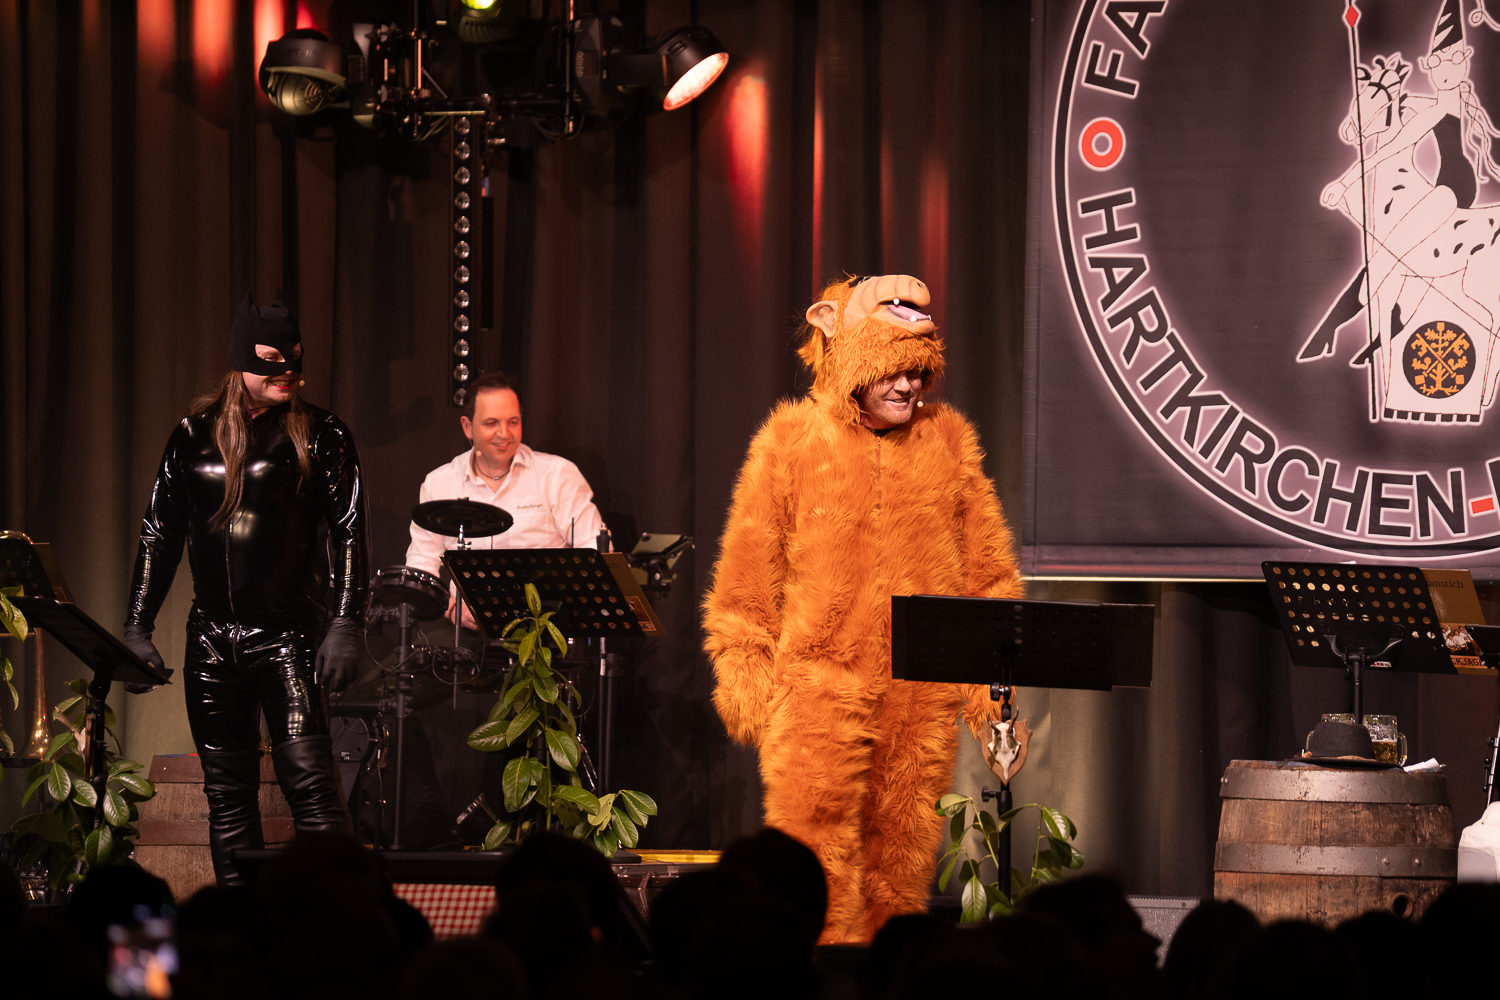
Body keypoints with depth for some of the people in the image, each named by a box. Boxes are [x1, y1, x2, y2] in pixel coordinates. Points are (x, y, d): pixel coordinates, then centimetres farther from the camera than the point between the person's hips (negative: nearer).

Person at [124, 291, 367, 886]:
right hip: (212, 637, 4)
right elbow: (160, 532, 13)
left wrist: (345, 626, -13)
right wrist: (138, 626, 8)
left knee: (308, 776, -13)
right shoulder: (195, 436, 9)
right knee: (227, 793, 6)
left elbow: (347, 535, -3)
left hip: (289, 632, -4)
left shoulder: (320, 437, 0)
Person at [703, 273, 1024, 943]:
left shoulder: (948, 442, 10)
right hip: (819, 683, -3)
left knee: (903, 840, 6)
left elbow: (986, 567, 15)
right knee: (815, 838, -12)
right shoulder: (792, 442, 2)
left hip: (923, 693, 3)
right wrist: (747, 679, 0)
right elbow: (748, 574, 5)